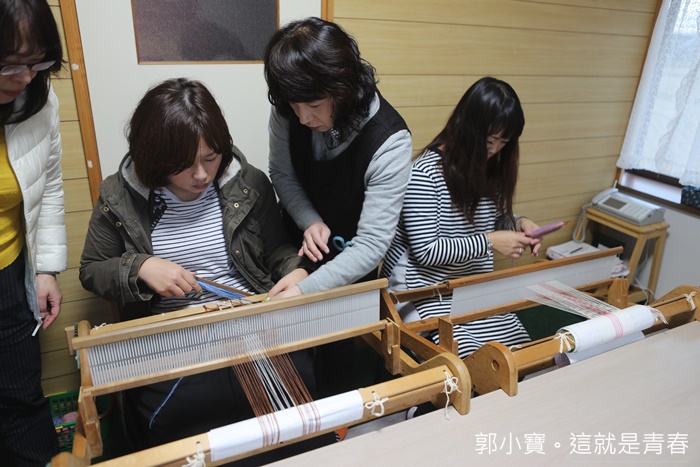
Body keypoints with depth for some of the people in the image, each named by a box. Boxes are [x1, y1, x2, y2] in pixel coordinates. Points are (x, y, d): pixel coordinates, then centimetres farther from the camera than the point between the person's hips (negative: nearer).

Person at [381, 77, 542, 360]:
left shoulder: (491, 167, 6)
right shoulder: (426, 173, -17)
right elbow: (425, 251, -18)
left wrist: (517, 224, -3)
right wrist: (489, 242, -21)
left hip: (475, 283, 7)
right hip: (425, 287, -6)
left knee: (519, 347, -13)